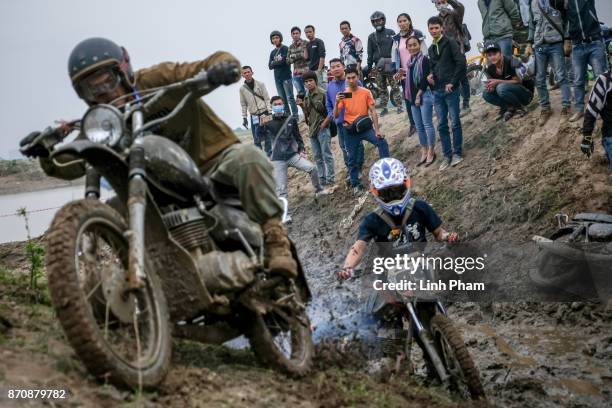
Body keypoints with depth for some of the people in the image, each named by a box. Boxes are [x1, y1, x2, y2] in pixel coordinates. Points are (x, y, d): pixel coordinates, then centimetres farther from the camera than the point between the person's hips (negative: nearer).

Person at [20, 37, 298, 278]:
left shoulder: (158, 80, -11)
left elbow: (214, 64, -17)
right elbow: (72, 165, -2)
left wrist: (223, 65, -41)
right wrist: (47, 151, -22)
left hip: (217, 160, -5)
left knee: (248, 158, -38)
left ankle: (274, 238, -35)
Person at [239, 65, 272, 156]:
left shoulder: (260, 84, 1)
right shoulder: (242, 89, 6)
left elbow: (267, 99, 1)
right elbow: (243, 104, 11)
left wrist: (270, 113, -6)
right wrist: (244, 118, 6)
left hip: (264, 113, -1)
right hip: (253, 116, 2)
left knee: (267, 136, -4)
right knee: (256, 138, -1)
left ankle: (269, 154, 2)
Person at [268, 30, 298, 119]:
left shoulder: (286, 49, 0)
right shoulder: (272, 52, 16)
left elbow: (285, 61, -13)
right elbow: (270, 66, 9)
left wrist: (274, 63, -3)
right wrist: (279, 62, -7)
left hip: (286, 77, -5)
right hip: (277, 78, 6)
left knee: (290, 98, -10)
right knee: (282, 99, 4)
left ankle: (295, 115, -11)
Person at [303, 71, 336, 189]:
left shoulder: (322, 94, -8)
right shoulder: (307, 97, 13)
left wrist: (324, 123, -13)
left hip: (322, 129, -7)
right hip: (312, 130, 7)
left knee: (327, 155, -6)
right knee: (317, 157, 10)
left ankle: (330, 181, -3)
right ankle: (322, 182, 15)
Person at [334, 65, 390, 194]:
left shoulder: (366, 92, -3)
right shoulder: (343, 95, -2)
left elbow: (373, 111, -3)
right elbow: (336, 116, -6)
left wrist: (377, 130, -11)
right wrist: (336, 103, -25)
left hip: (366, 127, -1)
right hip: (351, 131, 1)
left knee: (382, 142, -23)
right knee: (352, 158, 5)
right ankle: (356, 185, 18)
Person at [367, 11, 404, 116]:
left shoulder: (391, 33, 7)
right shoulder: (371, 37, 12)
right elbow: (370, 54, 13)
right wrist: (369, 67, 7)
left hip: (390, 64, -2)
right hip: (378, 65, 2)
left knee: (395, 87, -6)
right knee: (382, 88, 4)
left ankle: (399, 106, -5)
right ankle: (384, 108, 10)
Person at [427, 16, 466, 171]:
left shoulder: (450, 43, -6)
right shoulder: (431, 48, 14)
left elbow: (461, 62, -14)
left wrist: (453, 82, -14)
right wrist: (431, 75, 2)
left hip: (450, 89, -6)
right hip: (437, 91, 6)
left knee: (455, 122, 0)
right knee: (441, 125, 6)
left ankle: (458, 152, 9)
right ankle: (447, 155, 11)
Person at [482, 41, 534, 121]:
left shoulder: (512, 62, -22)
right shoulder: (490, 69, -4)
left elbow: (518, 81, -20)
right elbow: (492, 83, 4)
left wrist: (498, 82, -28)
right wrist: (491, 87, -22)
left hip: (526, 94, -7)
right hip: (511, 94, 7)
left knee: (502, 87, -33)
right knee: (486, 94, -12)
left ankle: (520, 107, -12)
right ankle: (510, 108, -3)